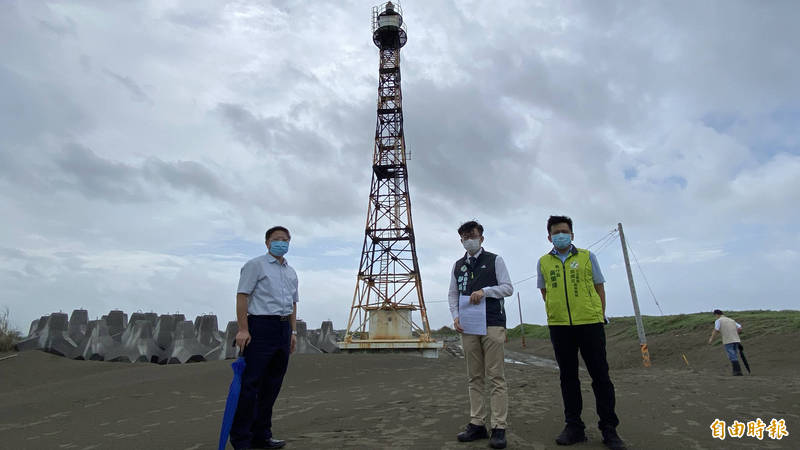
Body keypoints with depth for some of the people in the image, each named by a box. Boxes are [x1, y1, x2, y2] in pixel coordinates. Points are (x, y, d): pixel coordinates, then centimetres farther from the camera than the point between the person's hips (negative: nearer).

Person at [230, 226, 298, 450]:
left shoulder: (291, 272, 18)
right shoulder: (255, 265, -1)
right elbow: (242, 296, -9)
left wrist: (293, 332, 14)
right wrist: (243, 329, -16)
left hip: (283, 329, 7)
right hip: (261, 326, -7)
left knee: (272, 385, 11)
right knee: (251, 384, -4)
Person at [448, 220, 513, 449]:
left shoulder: (495, 260, 4)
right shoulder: (458, 265, 14)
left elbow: (508, 288, 0)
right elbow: (452, 294, 16)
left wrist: (484, 291, -14)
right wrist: (456, 317, 2)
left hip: (492, 324, -4)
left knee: (496, 377, -3)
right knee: (474, 377, 8)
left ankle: (499, 428, 3)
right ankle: (477, 424, 16)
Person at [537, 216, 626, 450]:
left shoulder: (587, 256, 5)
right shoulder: (543, 262, 7)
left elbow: (599, 288, 7)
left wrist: (599, 316, 0)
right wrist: (558, 310, 7)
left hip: (590, 323, -1)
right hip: (559, 325, 2)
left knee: (600, 375, 4)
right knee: (568, 377, 9)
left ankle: (609, 428, 17)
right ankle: (574, 426, 20)